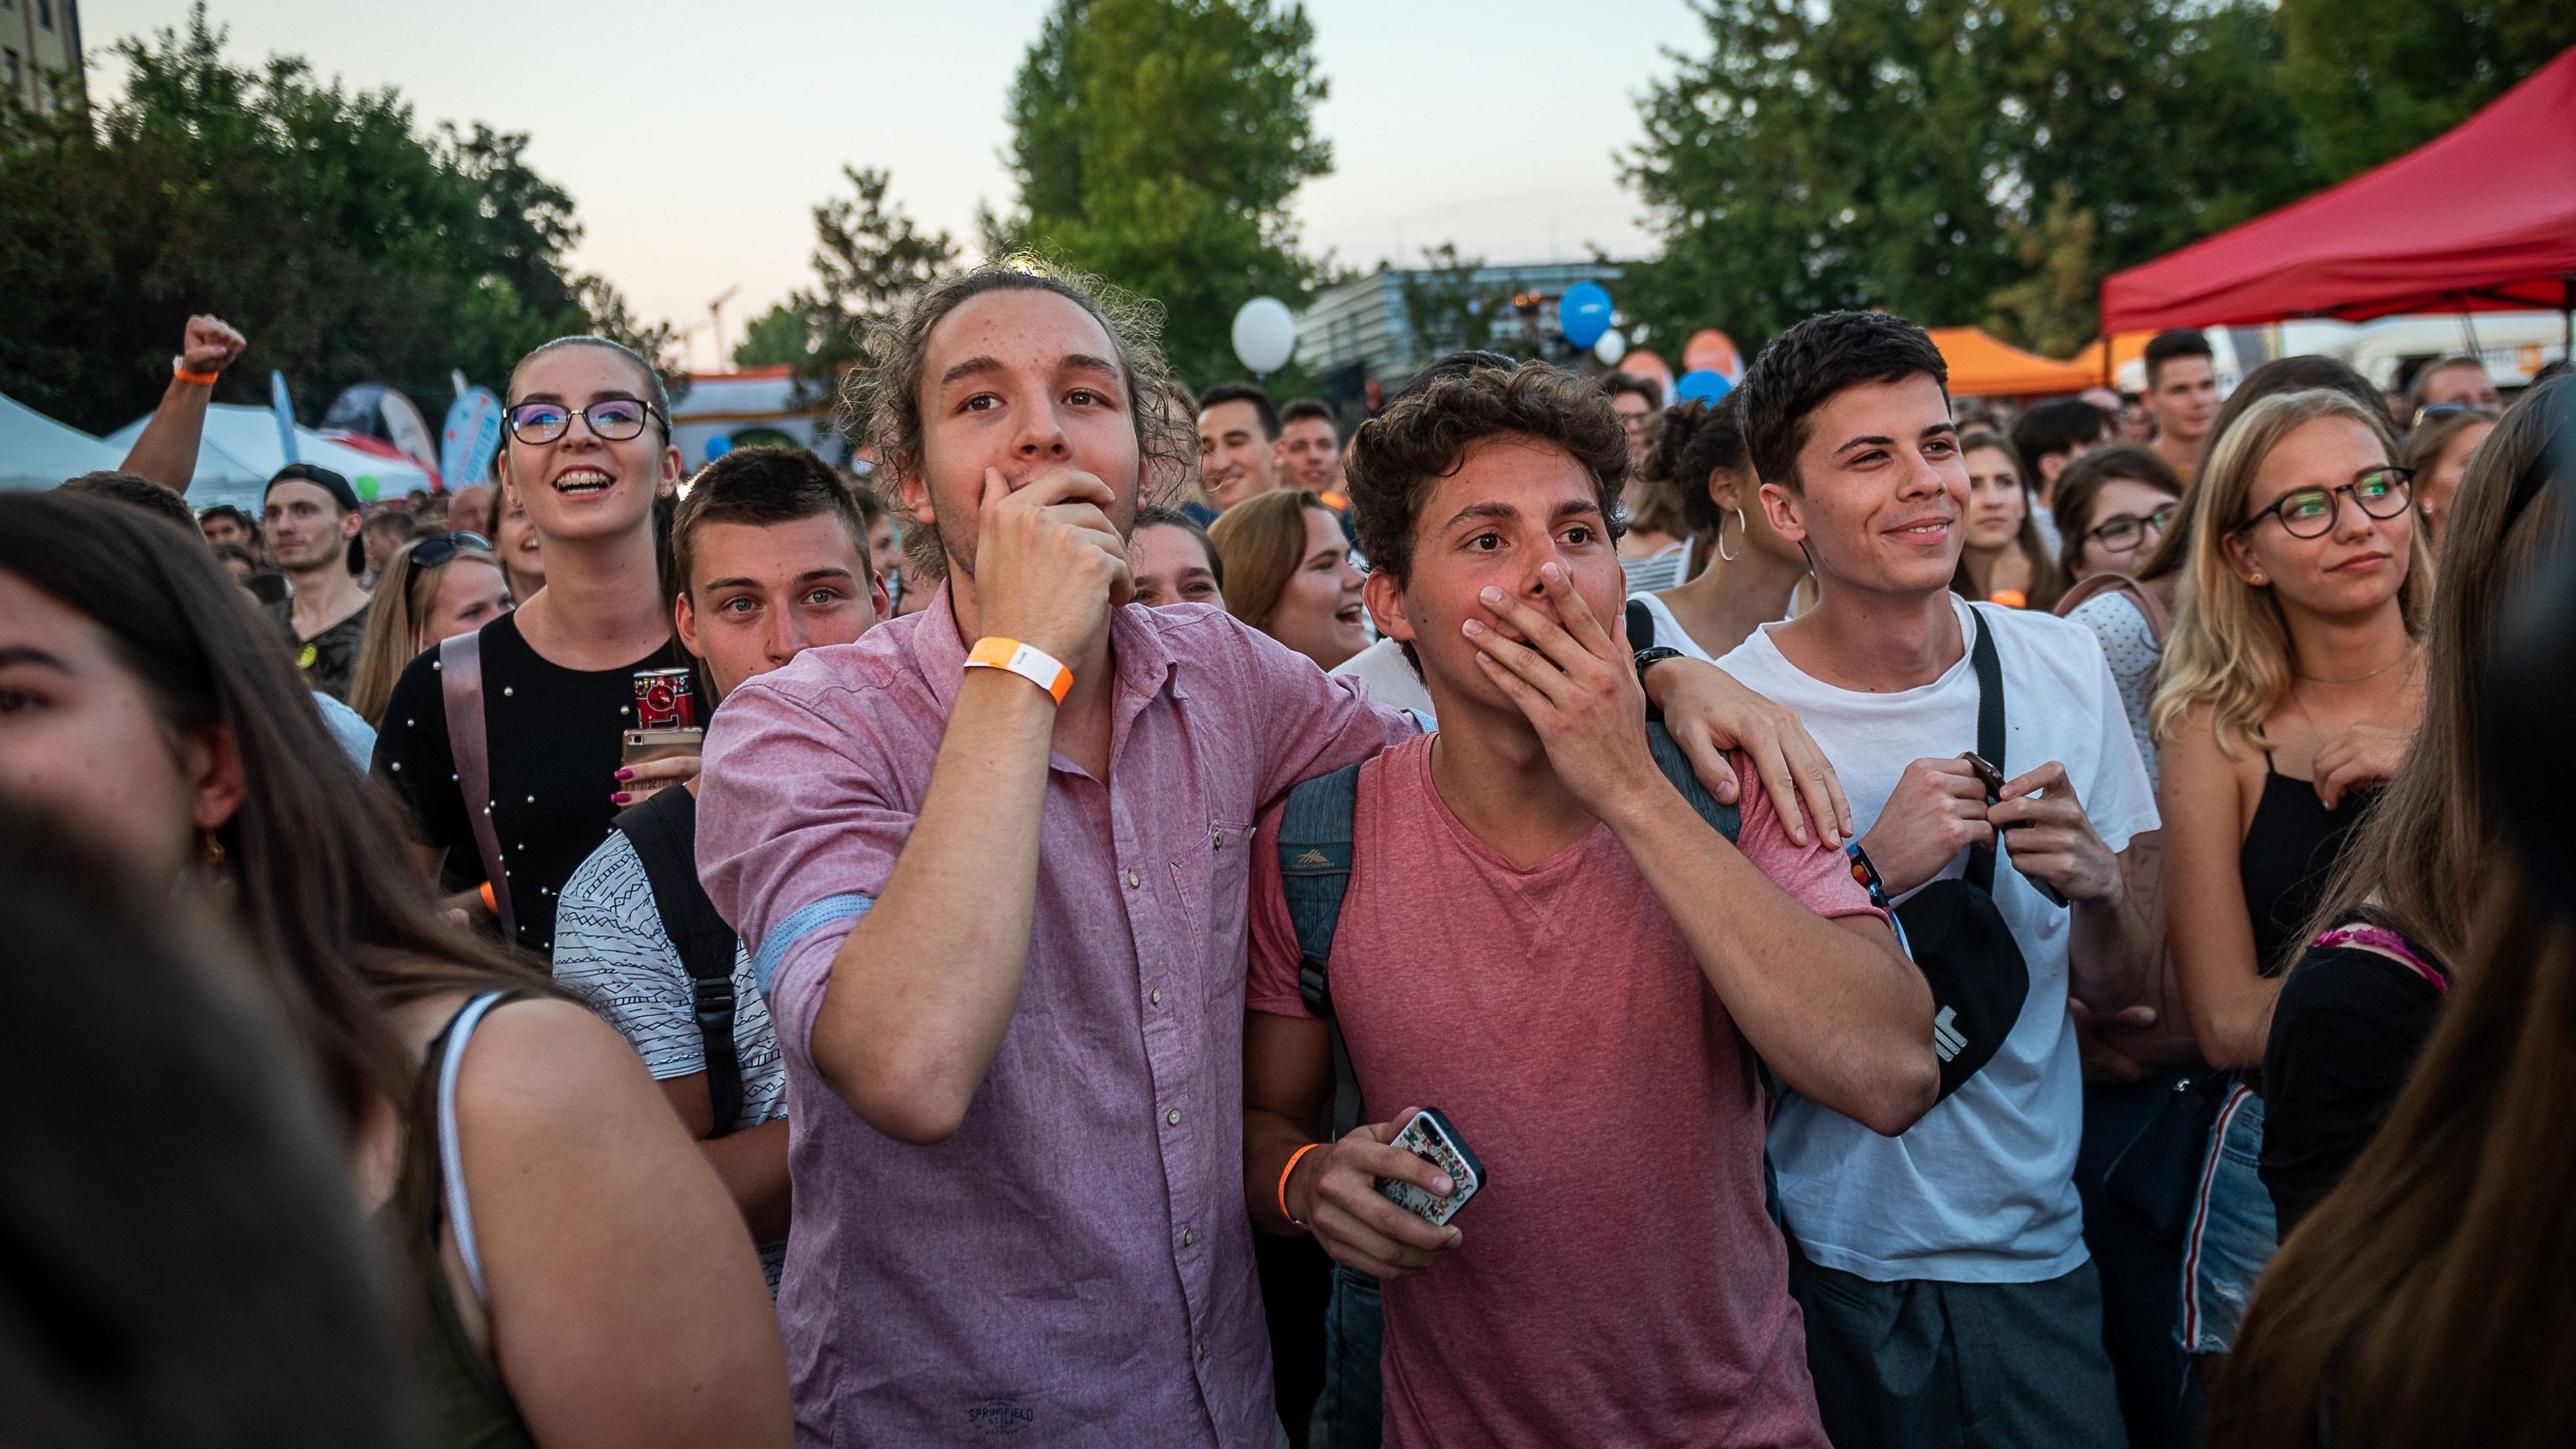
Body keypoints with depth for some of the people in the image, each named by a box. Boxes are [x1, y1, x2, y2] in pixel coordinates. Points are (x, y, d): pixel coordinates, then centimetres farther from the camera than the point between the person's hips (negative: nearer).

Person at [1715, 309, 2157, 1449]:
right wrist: (1871, 875, -26)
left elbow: (2113, 989, 6)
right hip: (1823, 1272, -3)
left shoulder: (2062, 665, -2)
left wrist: (2097, 889, -16)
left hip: (2033, 1252, 4)